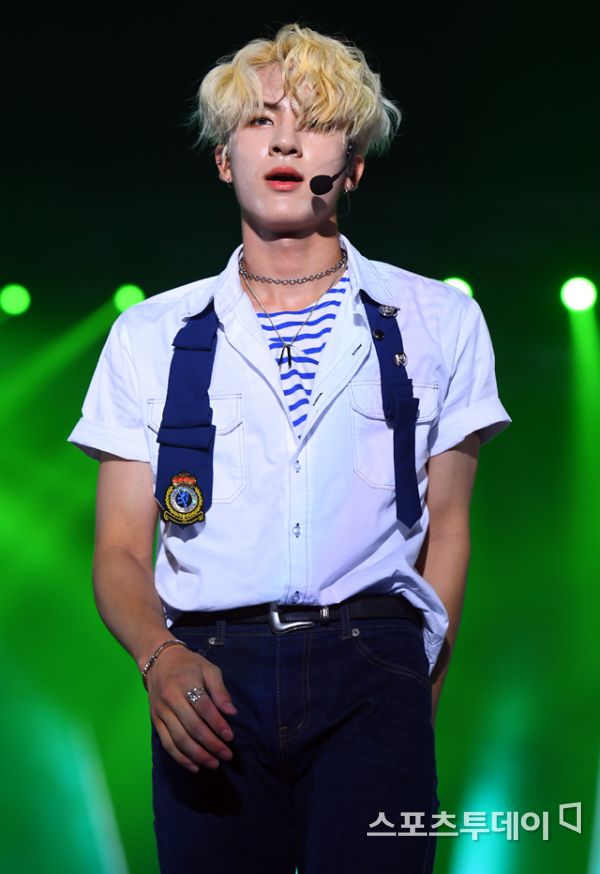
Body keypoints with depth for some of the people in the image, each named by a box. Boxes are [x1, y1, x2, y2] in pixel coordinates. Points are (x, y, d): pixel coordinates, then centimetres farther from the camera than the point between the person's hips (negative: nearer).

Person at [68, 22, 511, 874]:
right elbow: (120, 553, 8)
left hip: (372, 656, -1)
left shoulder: (438, 322, 11)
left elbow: (446, 525, 12)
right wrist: (161, 658, -11)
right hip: (210, 680, 1)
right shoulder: (150, 338, 12)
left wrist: (419, 694, 6)